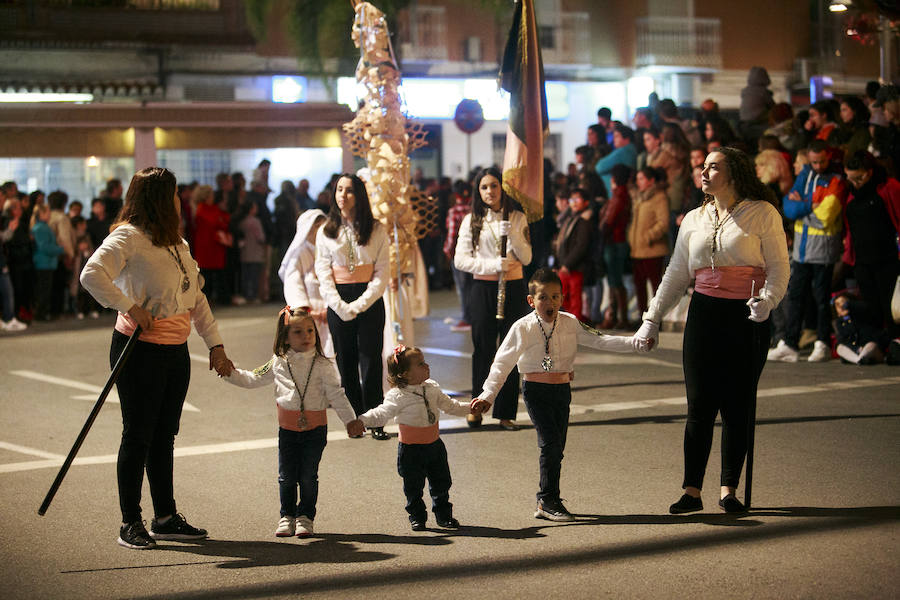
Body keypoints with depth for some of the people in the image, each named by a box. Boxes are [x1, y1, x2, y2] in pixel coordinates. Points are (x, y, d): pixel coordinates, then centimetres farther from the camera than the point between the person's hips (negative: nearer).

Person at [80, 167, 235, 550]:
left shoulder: (176, 242, 16)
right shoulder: (128, 237, -11)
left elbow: (196, 298, 16)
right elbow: (92, 275, -26)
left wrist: (215, 345, 10)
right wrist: (130, 307, -26)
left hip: (176, 352, 8)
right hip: (140, 351, -8)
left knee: (165, 435, 13)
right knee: (138, 436, -1)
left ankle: (166, 517, 22)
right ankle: (130, 524, 7)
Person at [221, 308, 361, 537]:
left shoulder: (322, 365, -5)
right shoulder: (278, 363, 3)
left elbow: (336, 394, -4)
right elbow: (252, 379, 15)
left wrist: (350, 421, -6)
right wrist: (230, 373, 5)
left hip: (315, 427, -3)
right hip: (288, 428, 3)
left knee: (308, 476, 1)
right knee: (286, 476, 7)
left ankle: (305, 517, 14)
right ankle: (287, 516, 21)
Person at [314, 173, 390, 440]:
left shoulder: (375, 230, 1)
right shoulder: (326, 232, 7)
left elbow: (382, 272, -1)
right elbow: (323, 273, 3)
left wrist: (361, 304, -11)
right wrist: (340, 306, -10)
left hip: (370, 299, -2)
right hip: (339, 301, 2)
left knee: (371, 360, -5)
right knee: (346, 361, 2)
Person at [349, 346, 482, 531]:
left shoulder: (432, 387, 2)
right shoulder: (398, 396, -19)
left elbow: (448, 405, 17)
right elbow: (381, 414, -22)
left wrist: (469, 408, 14)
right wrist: (361, 421, -37)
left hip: (435, 445, 5)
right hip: (411, 449, -5)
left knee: (441, 484, 13)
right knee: (414, 487, 6)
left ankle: (444, 515, 30)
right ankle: (417, 517, 25)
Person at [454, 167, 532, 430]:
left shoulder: (518, 218, 5)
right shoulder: (472, 220, 2)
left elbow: (526, 258, 1)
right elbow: (460, 259, -4)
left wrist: (513, 235, -15)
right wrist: (493, 265, -15)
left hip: (513, 289, 1)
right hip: (483, 289, -1)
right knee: (483, 351, 4)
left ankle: (506, 413, 7)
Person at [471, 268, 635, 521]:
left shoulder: (570, 323, 4)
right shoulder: (523, 328, -7)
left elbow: (599, 340, 4)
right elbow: (502, 362, -7)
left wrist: (634, 343, -6)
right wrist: (488, 395, -15)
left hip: (562, 390, 5)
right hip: (536, 390, -5)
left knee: (557, 447, 6)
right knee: (550, 442, -15)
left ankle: (545, 504, 16)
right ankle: (548, 500, -6)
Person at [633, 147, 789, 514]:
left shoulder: (762, 214, 0)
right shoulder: (694, 220, 13)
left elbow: (779, 270, -4)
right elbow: (675, 276, 17)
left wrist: (767, 301, -22)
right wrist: (652, 320, 14)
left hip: (747, 319, -3)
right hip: (704, 315, 3)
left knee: (737, 406, 1)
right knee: (700, 405, 0)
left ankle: (729, 490, 11)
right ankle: (692, 491, 4)